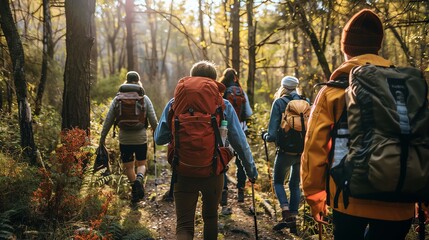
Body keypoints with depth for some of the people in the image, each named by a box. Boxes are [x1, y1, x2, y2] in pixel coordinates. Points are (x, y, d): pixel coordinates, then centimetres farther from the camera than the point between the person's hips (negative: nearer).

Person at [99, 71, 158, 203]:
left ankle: (134, 186, 12)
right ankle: (139, 178, -13)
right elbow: (153, 120, -3)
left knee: (128, 166, 15)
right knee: (141, 164, 16)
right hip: (141, 139, 0)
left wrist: (102, 137, 10)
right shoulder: (144, 99, -3)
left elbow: (108, 120, 1)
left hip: (124, 139, 0)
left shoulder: (117, 99, 0)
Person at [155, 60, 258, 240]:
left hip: (183, 172, 0)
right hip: (213, 172, 1)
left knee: (184, 226, 4)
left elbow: (159, 139, -1)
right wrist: (251, 170, 7)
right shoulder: (223, 106, -5)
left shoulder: (174, 104, -4)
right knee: (211, 217, 23)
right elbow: (239, 142, -4)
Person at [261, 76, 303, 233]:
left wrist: (265, 136, 8)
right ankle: (293, 219, 18)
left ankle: (286, 214, -1)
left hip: (286, 151, -4)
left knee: (278, 181, 16)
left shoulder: (279, 103, -8)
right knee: (295, 184, 18)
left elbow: (273, 135, -13)